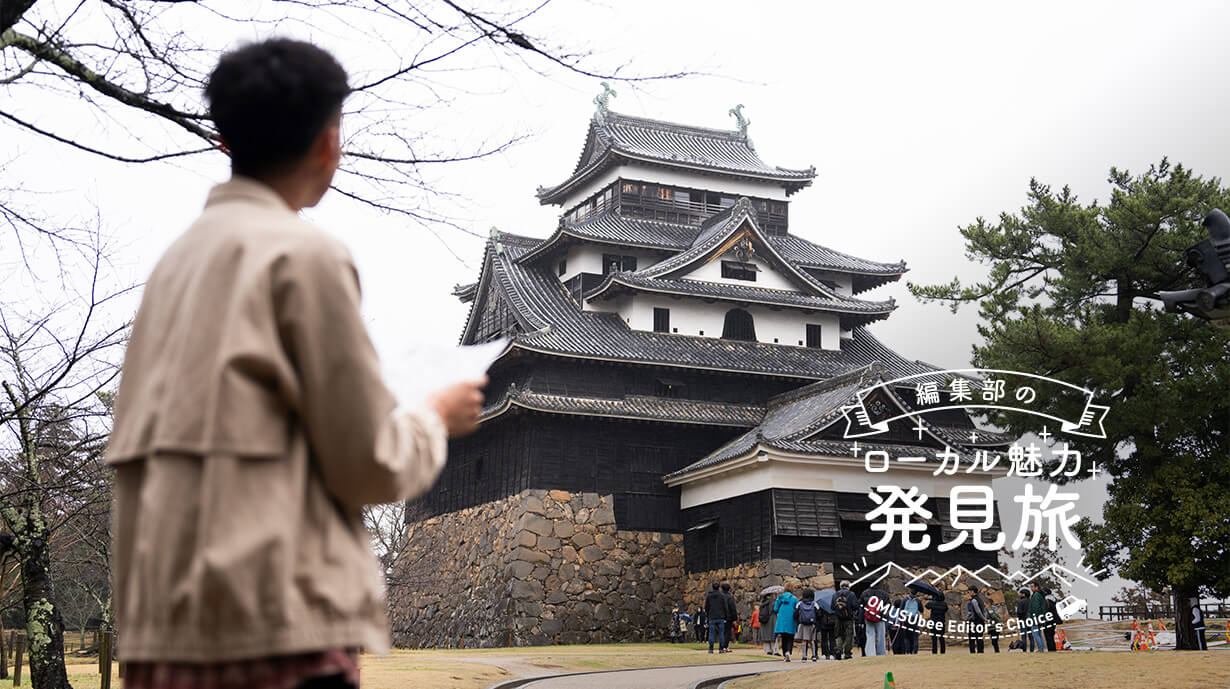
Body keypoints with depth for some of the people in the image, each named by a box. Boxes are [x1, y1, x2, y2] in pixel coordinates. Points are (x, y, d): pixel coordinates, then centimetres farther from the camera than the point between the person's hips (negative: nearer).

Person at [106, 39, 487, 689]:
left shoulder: (178, 256, 15)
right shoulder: (304, 253, -7)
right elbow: (371, 465, -7)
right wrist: (436, 416, 10)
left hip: (162, 625, 8)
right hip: (275, 627, -8)